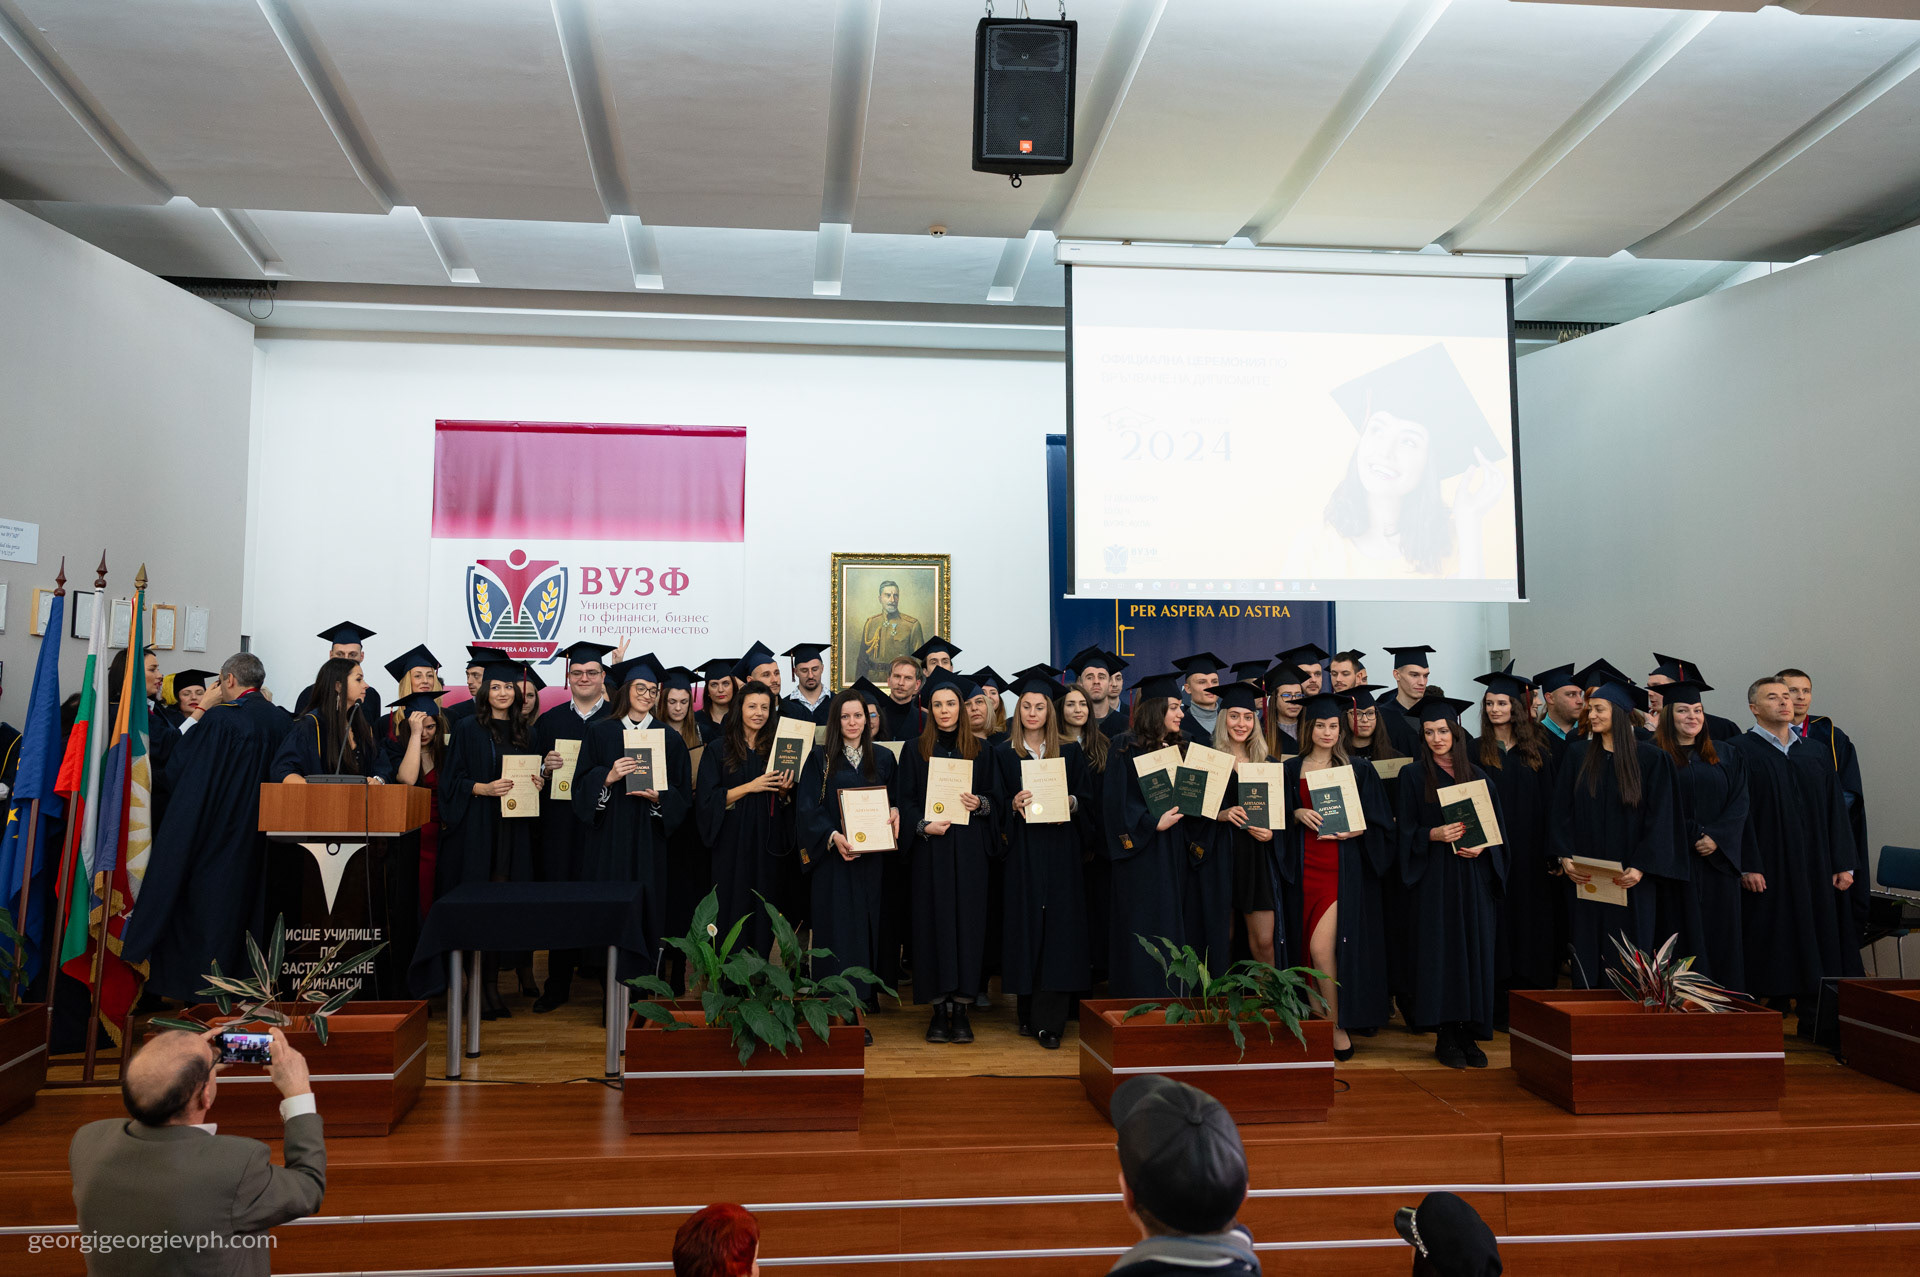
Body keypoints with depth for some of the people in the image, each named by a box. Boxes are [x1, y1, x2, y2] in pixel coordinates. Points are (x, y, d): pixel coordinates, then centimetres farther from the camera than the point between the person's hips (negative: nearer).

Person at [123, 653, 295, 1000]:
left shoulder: (220, 718, -16)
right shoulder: (283, 721, 0)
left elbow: (180, 760, -6)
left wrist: (201, 710, 1)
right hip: (262, 840, 5)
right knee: (247, 902, 14)